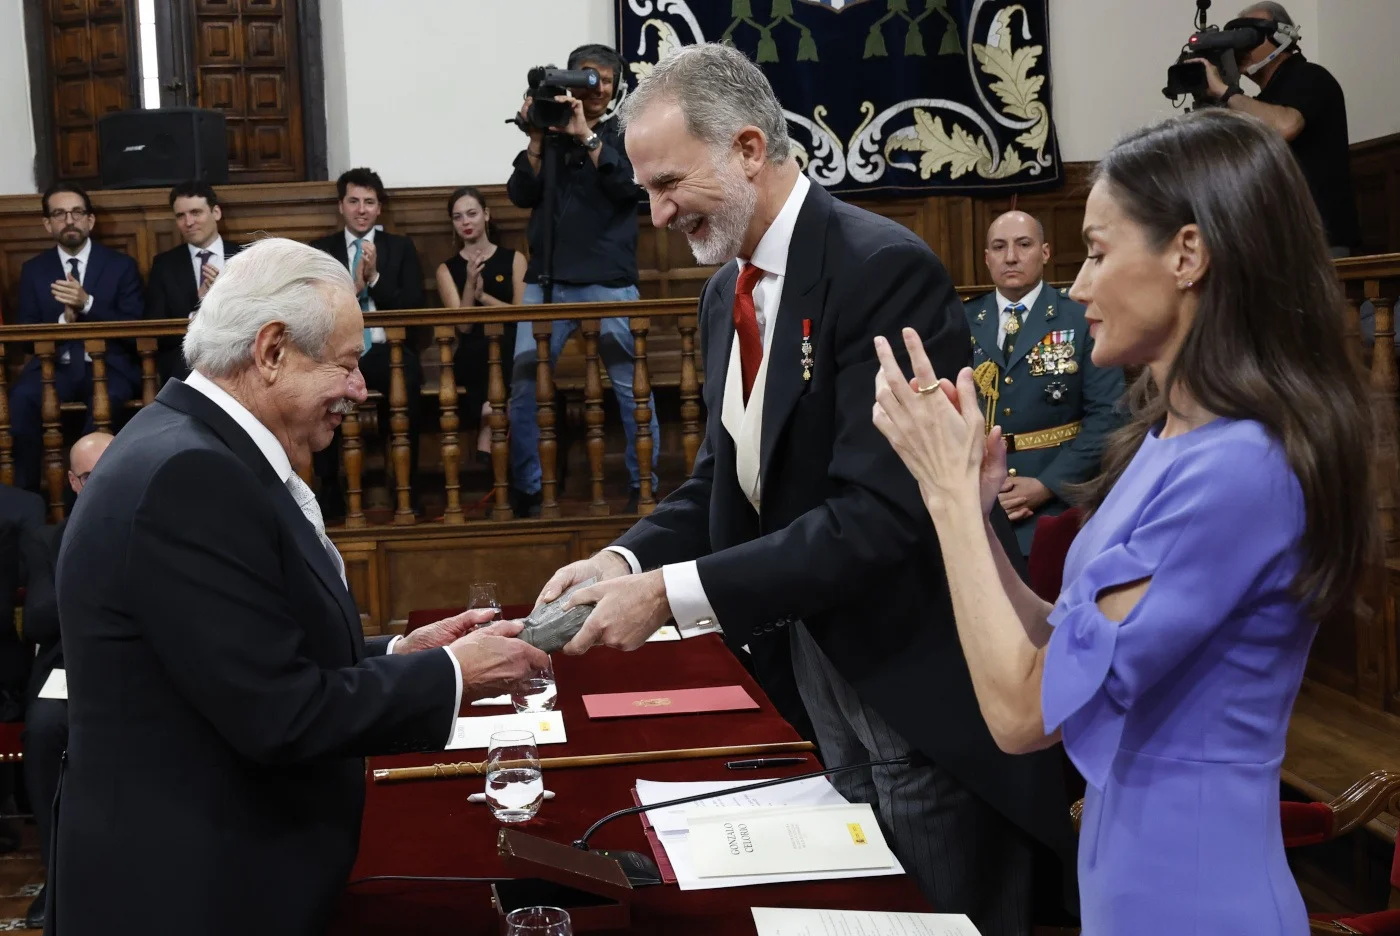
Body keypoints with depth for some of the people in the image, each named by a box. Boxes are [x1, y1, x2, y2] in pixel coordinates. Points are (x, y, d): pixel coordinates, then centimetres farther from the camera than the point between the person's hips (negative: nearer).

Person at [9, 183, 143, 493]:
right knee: (22, 396, -31)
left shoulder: (121, 265, 9)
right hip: (54, 366, 2)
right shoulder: (33, 269, 15)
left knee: (107, 398, -37)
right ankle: (25, 493, -20)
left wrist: (87, 304, -14)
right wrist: (62, 320, -11)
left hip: (108, 365, -2)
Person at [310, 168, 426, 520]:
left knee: (408, 378, -37)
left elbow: (414, 307, 5)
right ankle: (329, 491, -24)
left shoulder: (401, 247, 15)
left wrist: (375, 277, -8)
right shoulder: (320, 250, 15)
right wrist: (352, 287, -11)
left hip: (387, 350, 0)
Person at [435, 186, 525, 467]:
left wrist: (483, 296, -7)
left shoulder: (513, 259, 11)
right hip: (474, 357, -1)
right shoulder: (447, 269, 12)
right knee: (486, 346, -34)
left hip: (511, 353, 1)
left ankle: (488, 430, -22)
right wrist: (470, 283, -12)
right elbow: (463, 325, 0)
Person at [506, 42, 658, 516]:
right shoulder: (548, 136, 11)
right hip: (547, 281, 2)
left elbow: (631, 185, -10)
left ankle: (644, 487, 7)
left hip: (610, 282, -1)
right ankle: (526, 489, 7)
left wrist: (586, 137, -14)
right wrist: (536, 140, -8)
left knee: (633, 388, -2)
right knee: (523, 386, -3)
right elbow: (522, 196, 2)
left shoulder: (623, 136, 8)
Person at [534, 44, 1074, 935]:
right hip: (813, 672, 8)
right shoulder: (728, 291, 7)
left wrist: (671, 594, -27)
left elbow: (879, 514, -28)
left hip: (921, 681, -8)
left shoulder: (884, 268, -21)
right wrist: (630, 558, -7)